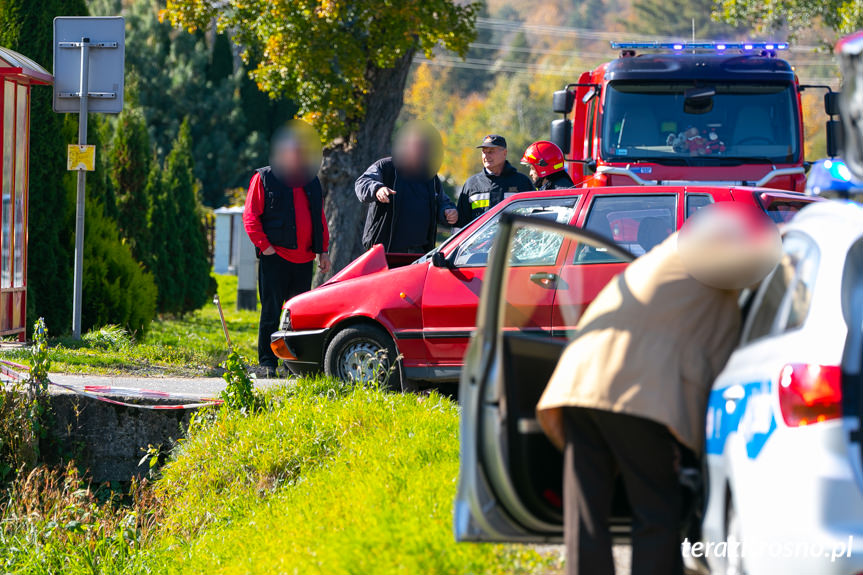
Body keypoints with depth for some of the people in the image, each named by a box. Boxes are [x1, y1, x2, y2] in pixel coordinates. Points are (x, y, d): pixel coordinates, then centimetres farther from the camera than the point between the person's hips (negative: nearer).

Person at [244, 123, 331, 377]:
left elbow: (319, 218, 22)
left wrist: (323, 250, 14)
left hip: (303, 259, 5)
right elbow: (250, 217, -2)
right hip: (275, 257, -5)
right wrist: (264, 246, -10)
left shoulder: (311, 180, 17)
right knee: (271, 312, -3)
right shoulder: (264, 178, 1)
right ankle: (267, 362, 1)